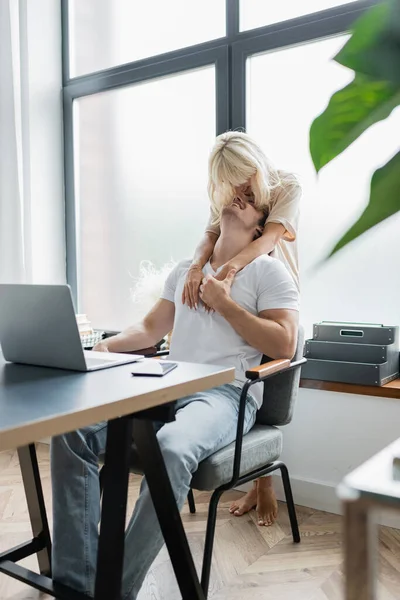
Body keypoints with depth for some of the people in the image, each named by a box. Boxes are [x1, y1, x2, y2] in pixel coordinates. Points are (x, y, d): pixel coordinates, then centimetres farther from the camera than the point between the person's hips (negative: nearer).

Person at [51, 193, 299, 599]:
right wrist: (107, 346, 7)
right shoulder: (185, 269, 24)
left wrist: (225, 304, -6)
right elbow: (150, 328, 25)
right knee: (71, 426, -17)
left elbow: (283, 345, -5)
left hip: (228, 392, -5)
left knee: (171, 447, -38)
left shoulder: (268, 271, 6)